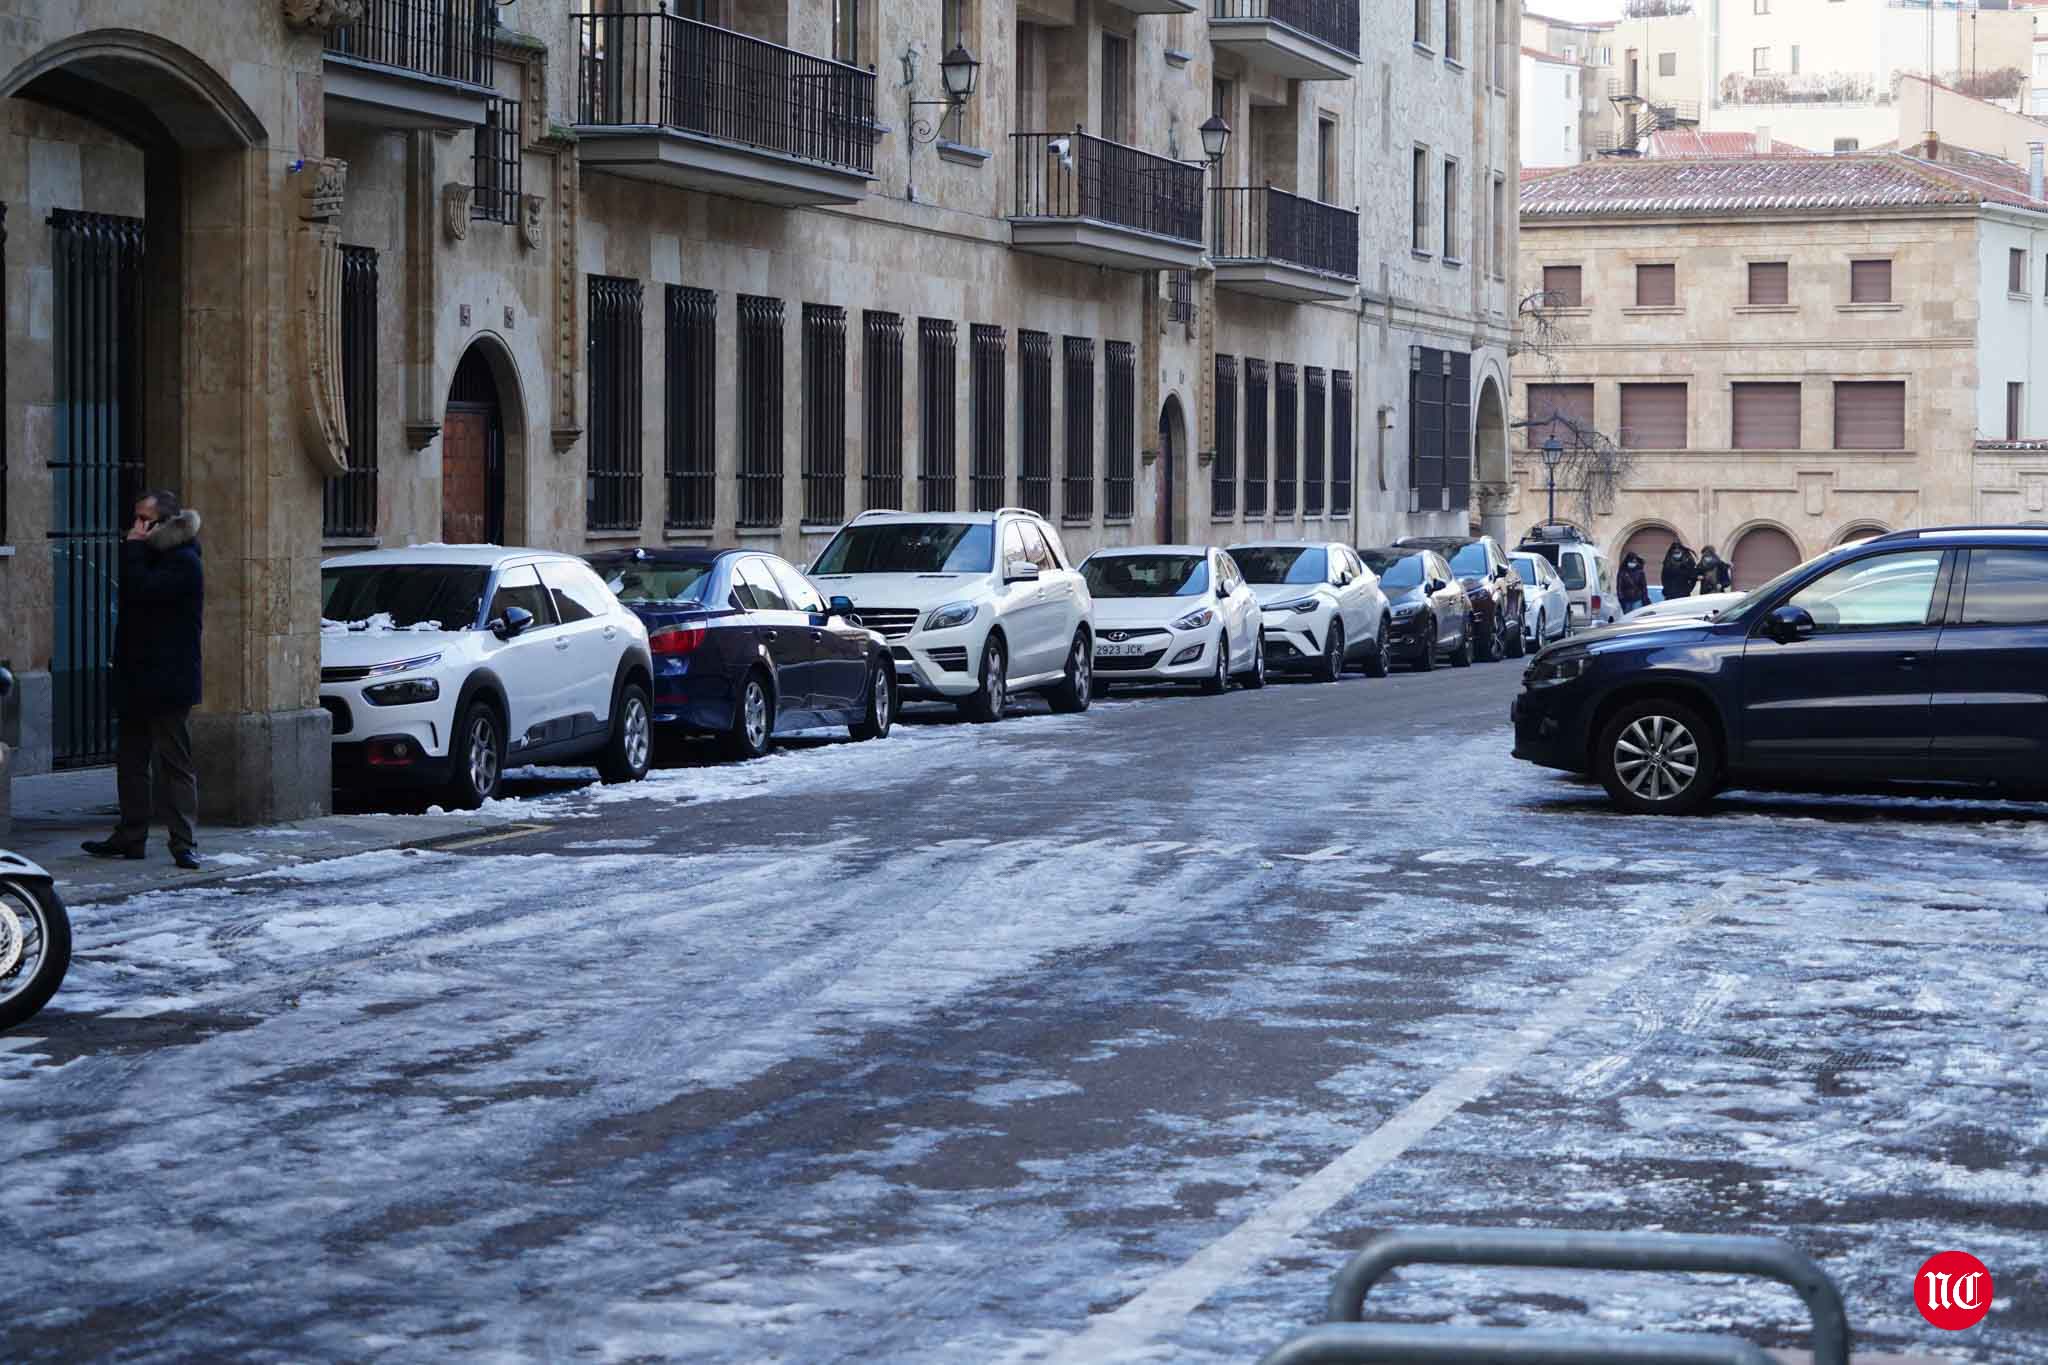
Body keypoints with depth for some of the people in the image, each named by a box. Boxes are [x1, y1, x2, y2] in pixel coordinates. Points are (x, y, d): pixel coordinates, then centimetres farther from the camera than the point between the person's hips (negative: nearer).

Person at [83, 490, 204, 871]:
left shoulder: (183, 562, -13)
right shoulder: (149, 556, 16)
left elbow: (141, 590, -23)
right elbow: (131, 596, 19)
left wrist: (133, 548, -15)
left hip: (167, 682, -10)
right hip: (135, 679, 10)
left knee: (175, 764, -6)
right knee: (131, 759, 14)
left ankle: (184, 843, -5)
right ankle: (130, 836, 21)